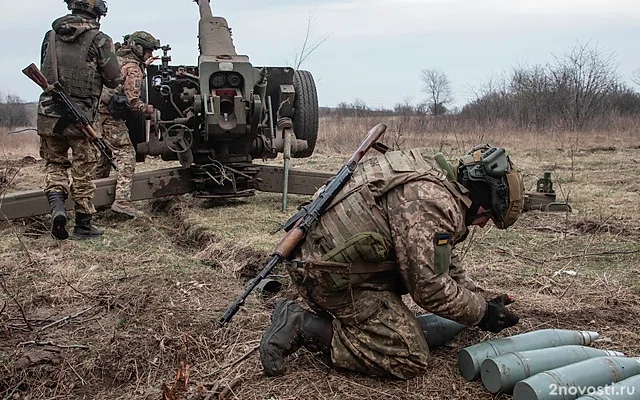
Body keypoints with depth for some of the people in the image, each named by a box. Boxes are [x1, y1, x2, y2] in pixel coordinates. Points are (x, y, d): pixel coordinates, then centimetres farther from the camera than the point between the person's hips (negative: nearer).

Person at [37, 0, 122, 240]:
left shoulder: (51, 35, 9)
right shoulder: (98, 40, -6)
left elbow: (44, 70, 18)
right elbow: (114, 80, -2)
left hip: (48, 112, 4)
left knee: (54, 163, 18)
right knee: (83, 170, 7)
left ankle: (56, 202, -7)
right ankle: (83, 226, 14)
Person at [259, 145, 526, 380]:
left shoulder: (432, 176, 14)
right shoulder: (433, 202, -19)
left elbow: (440, 258, 25)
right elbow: (430, 287, -17)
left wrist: (473, 301, 21)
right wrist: (482, 313, -2)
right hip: (331, 274, -10)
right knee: (410, 359, -5)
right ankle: (303, 327, -8)